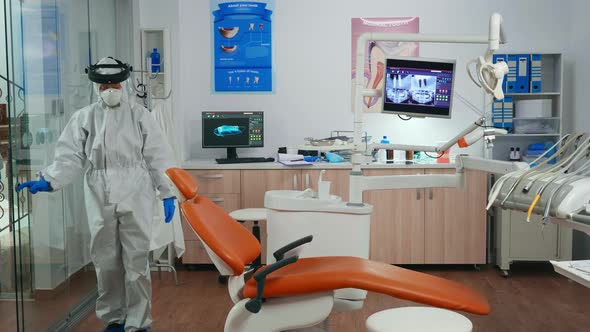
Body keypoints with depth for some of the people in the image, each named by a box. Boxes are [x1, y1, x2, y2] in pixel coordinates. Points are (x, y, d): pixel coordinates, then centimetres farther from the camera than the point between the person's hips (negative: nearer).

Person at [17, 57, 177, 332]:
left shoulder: (140, 116, 4)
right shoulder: (83, 118, 8)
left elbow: (158, 157, 2)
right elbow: (71, 157, 3)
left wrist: (168, 193, -2)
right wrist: (49, 181, -12)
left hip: (135, 197, -2)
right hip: (100, 199, 2)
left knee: (136, 261, 0)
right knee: (106, 261, 10)